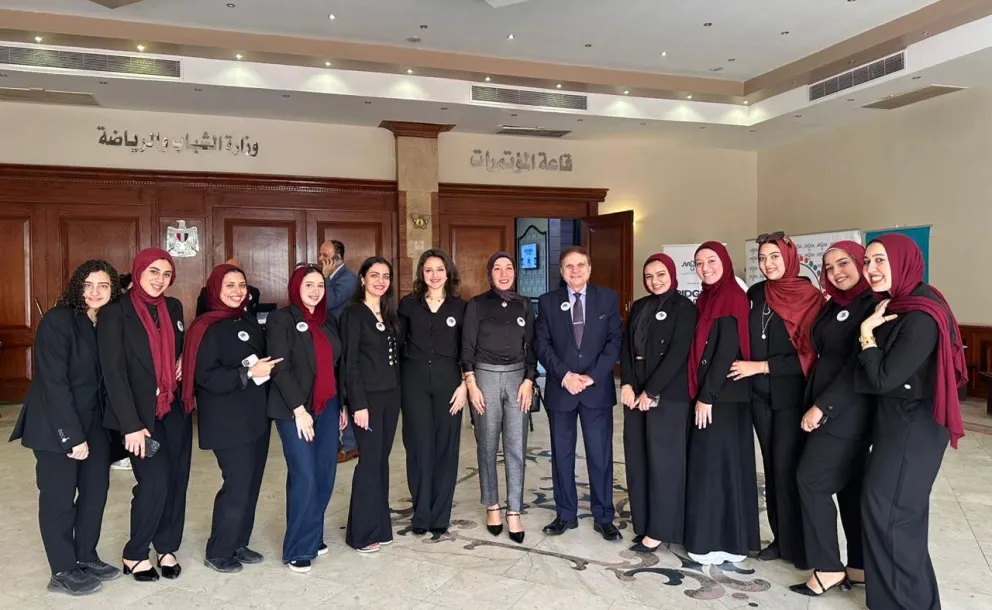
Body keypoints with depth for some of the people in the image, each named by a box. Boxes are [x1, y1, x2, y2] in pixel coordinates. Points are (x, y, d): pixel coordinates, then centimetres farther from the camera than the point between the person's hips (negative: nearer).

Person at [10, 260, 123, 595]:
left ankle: (86, 556, 28)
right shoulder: (57, 321, -15)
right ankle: (63, 571, 18)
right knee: (59, 496, 4)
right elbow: (53, 383, -18)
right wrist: (72, 435, -19)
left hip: (95, 422, 6)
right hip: (56, 425, -6)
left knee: (96, 489, 11)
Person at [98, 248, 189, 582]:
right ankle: (134, 555, 14)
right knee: (154, 484, -8)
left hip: (175, 410, 5)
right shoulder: (115, 313, -9)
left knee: (177, 481, 7)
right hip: (142, 413, -5)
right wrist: (131, 425, -18)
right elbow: (113, 372, -13)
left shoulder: (173, 307, 7)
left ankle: (167, 548, 25)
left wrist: (183, 361, -1)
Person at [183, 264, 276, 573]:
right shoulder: (206, 328, -12)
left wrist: (266, 368, 5)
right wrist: (248, 373, -22)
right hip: (228, 422, -7)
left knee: (251, 483, 12)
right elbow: (206, 377, -20)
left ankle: (238, 544, 27)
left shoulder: (249, 321, 10)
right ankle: (218, 552, 14)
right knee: (237, 486, -4)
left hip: (256, 417, 8)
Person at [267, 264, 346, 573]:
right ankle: (298, 549, 7)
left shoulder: (328, 321, 13)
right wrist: (298, 409, -17)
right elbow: (280, 368, -12)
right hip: (295, 410, -6)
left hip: (327, 408, 6)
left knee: (325, 475, 7)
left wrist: (342, 405, 14)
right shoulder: (281, 319, -6)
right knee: (304, 477, -7)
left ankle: (313, 536, 24)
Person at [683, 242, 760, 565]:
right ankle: (713, 536, 23)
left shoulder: (734, 298, -12)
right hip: (707, 394, 8)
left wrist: (707, 396, -17)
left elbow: (727, 350, -18)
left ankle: (722, 540, 10)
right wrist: (699, 394, 8)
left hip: (724, 396, -8)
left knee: (716, 463, -2)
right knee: (707, 462, 12)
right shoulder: (706, 299, 12)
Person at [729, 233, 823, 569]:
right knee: (772, 466, 11)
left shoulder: (809, 297, -9)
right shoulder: (755, 294, 6)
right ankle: (779, 537, 21)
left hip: (792, 396, -5)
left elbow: (808, 354, -14)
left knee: (788, 467, -3)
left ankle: (799, 544, 11)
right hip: (760, 394, 5)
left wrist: (760, 366, -15)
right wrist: (748, 369, -1)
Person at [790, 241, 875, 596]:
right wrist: (813, 404, 4)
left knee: (811, 481, -5)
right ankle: (859, 566, 21)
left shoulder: (873, 306, -13)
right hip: (825, 408, 8)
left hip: (846, 413, -8)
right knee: (850, 486, 12)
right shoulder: (832, 306, 12)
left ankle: (828, 568, 6)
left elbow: (859, 367, -19)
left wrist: (822, 406, -19)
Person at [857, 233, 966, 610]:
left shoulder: (920, 317, -23)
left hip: (913, 425, -9)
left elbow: (883, 379, -23)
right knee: (901, 508, 18)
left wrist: (866, 334, -17)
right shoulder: (897, 306, 5)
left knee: (886, 508, -1)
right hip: (898, 419, 9)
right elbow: (879, 373, 12)